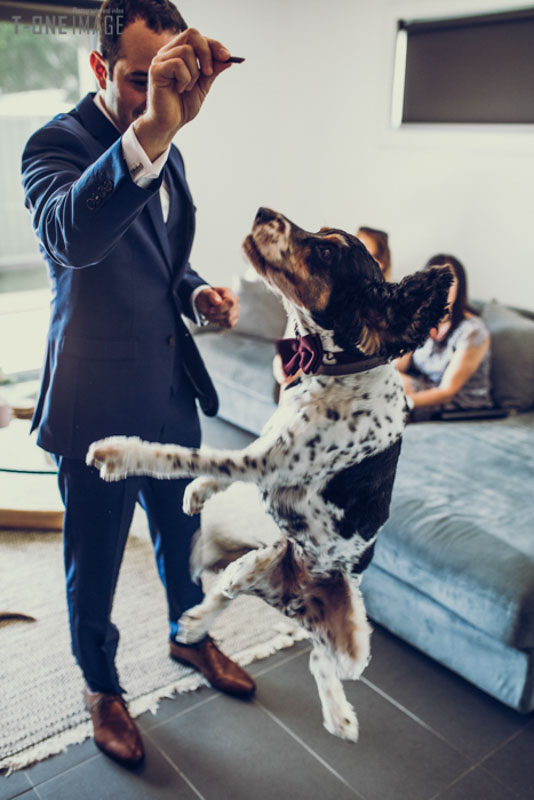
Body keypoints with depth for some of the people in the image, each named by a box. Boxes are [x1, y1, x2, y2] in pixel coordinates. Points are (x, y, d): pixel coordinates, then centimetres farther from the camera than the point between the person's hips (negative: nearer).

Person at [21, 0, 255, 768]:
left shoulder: (166, 149, 7)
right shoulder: (57, 143, -16)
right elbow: (70, 236, -41)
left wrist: (196, 292, -3)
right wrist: (154, 125, -52)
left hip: (172, 392, 7)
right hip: (98, 404, -6)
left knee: (180, 533, 25)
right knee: (94, 568, 13)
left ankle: (190, 635, 52)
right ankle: (102, 687, 40)